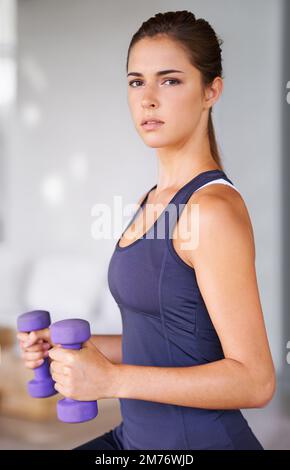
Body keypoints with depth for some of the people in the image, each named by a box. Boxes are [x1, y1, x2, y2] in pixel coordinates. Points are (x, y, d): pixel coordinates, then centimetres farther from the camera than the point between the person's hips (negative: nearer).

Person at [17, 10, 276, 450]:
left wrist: (112, 379, -23)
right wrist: (74, 348, 4)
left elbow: (255, 379, -20)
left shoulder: (214, 207, -19)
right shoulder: (156, 198, 7)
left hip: (200, 438, -8)